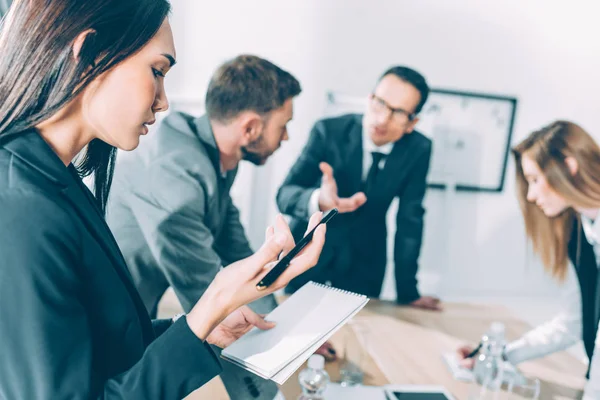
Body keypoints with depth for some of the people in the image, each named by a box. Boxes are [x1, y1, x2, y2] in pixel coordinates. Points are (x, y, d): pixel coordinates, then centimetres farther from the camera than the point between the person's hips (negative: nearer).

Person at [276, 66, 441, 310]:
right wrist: (319, 201, -46)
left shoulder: (418, 149, -13)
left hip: (364, 265, 2)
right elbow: (285, 194, -23)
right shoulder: (328, 131, -19)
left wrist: (407, 291, -7)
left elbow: (410, 218, -8)